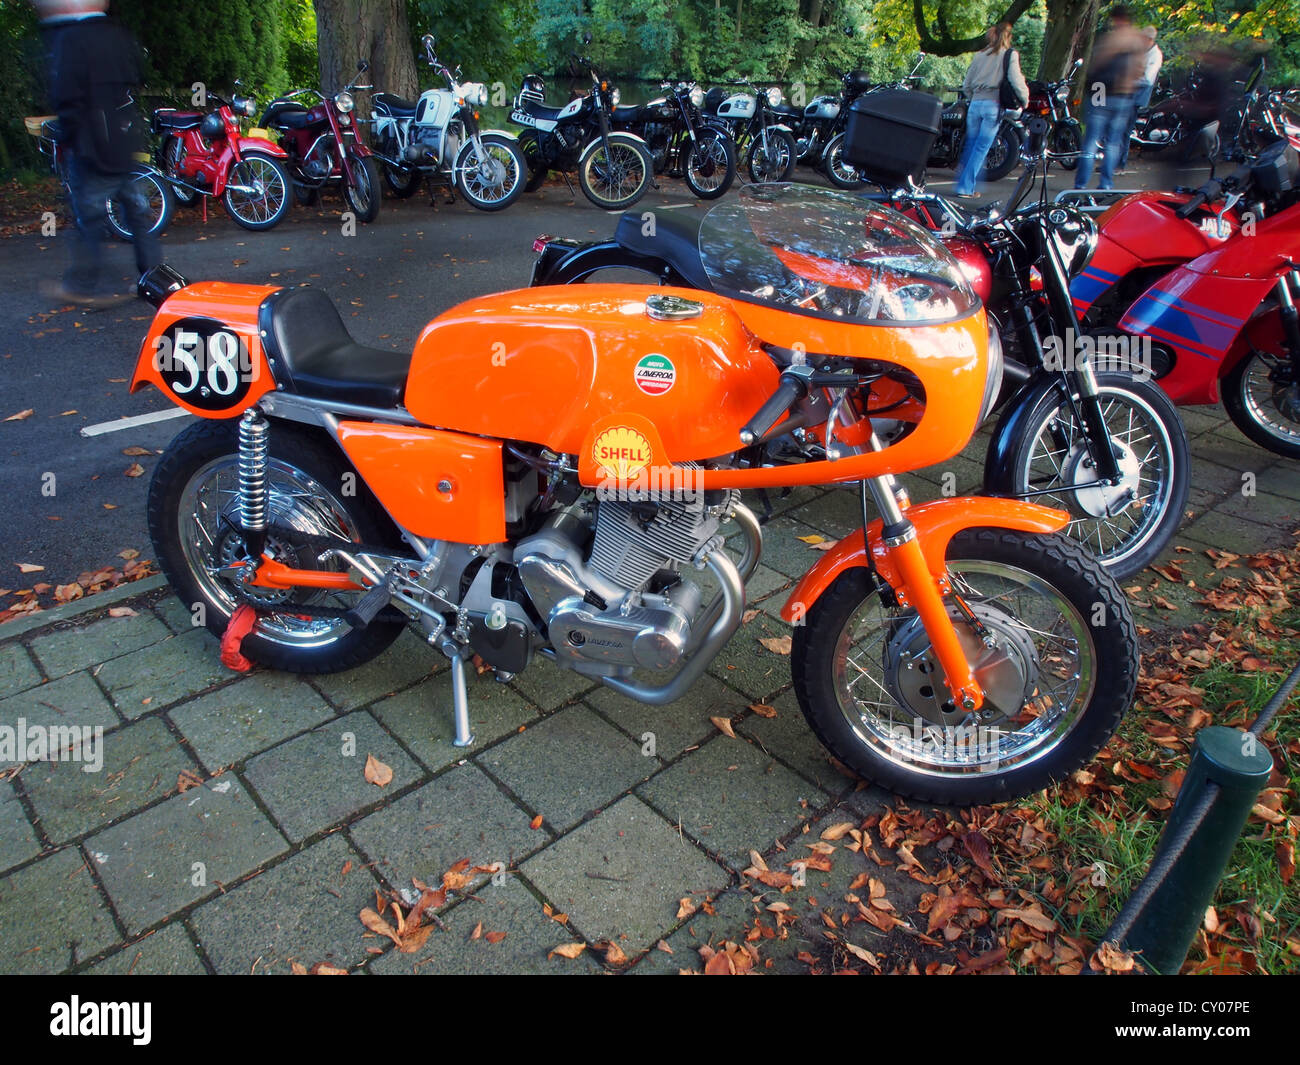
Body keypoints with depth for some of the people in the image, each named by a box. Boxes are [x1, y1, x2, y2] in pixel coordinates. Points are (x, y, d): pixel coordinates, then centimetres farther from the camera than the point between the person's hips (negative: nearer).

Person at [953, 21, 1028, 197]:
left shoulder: (980, 55, 14)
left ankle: (962, 181, 10)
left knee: (970, 144, 14)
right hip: (993, 105, -4)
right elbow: (1016, 81, -10)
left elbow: (966, 85, 16)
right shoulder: (1010, 54, -1)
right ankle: (965, 187, -4)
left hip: (975, 104, 4)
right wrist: (1025, 100, 5)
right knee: (982, 147, -1)